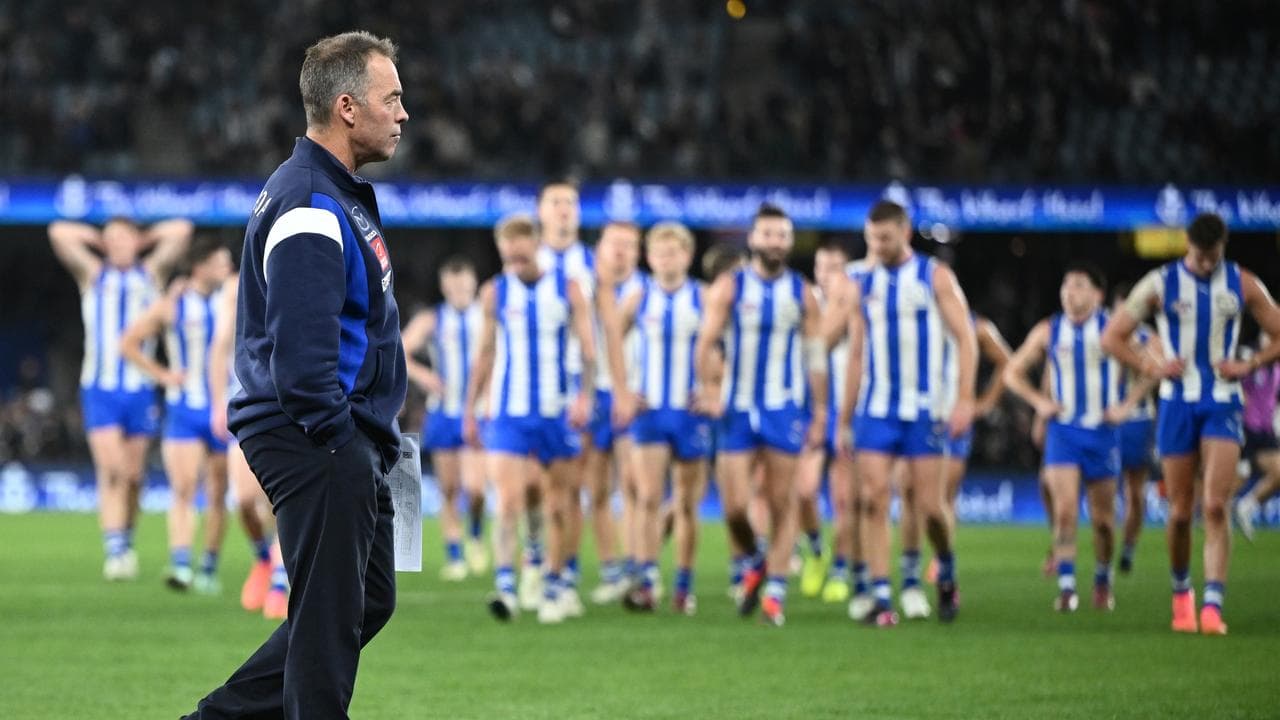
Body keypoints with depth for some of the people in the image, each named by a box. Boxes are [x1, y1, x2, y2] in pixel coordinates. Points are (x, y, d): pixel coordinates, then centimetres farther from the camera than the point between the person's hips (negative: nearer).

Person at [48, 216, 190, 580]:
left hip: (140, 389, 2)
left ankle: (127, 543, 22)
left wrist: (145, 239, 14)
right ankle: (113, 551, -17)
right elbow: (58, 233, -2)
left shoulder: (152, 273, 10)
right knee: (111, 472, -14)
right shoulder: (93, 274, 7)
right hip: (100, 389, -2)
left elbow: (182, 230, 4)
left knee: (132, 476, 5)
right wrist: (98, 238, 10)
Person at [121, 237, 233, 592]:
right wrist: (162, 374, -2)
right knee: (183, 489, -14)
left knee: (217, 494, 5)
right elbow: (129, 342, 5)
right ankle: (180, 566, -20)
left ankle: (209, 568, 13)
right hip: (183, 412, -2)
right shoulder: (171, 306, -2)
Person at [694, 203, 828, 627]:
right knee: (734, 505, -7)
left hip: (784, 410, 1)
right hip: (737, 410, -1)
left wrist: (820, 414, 5)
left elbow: (815, 357, 8)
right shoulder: (729, 289, 2)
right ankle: (752, 564, 21)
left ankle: (775, 592, 3)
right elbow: (705, 342, -2)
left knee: (782, 504, -2)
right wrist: (707, 388, -18)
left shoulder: (802, 294, 6)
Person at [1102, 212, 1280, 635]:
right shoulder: (1160, 284, 0)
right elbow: (1112, 337, 3)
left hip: (1223, 405, 0)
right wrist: (1152, 367, -9)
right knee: (1180, 512, 3)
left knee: (1216, 507, -14)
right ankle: (1181, 593, 25)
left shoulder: (1243, 285, 3)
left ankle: (1213, 605, -18)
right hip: (1177, 404, 0)